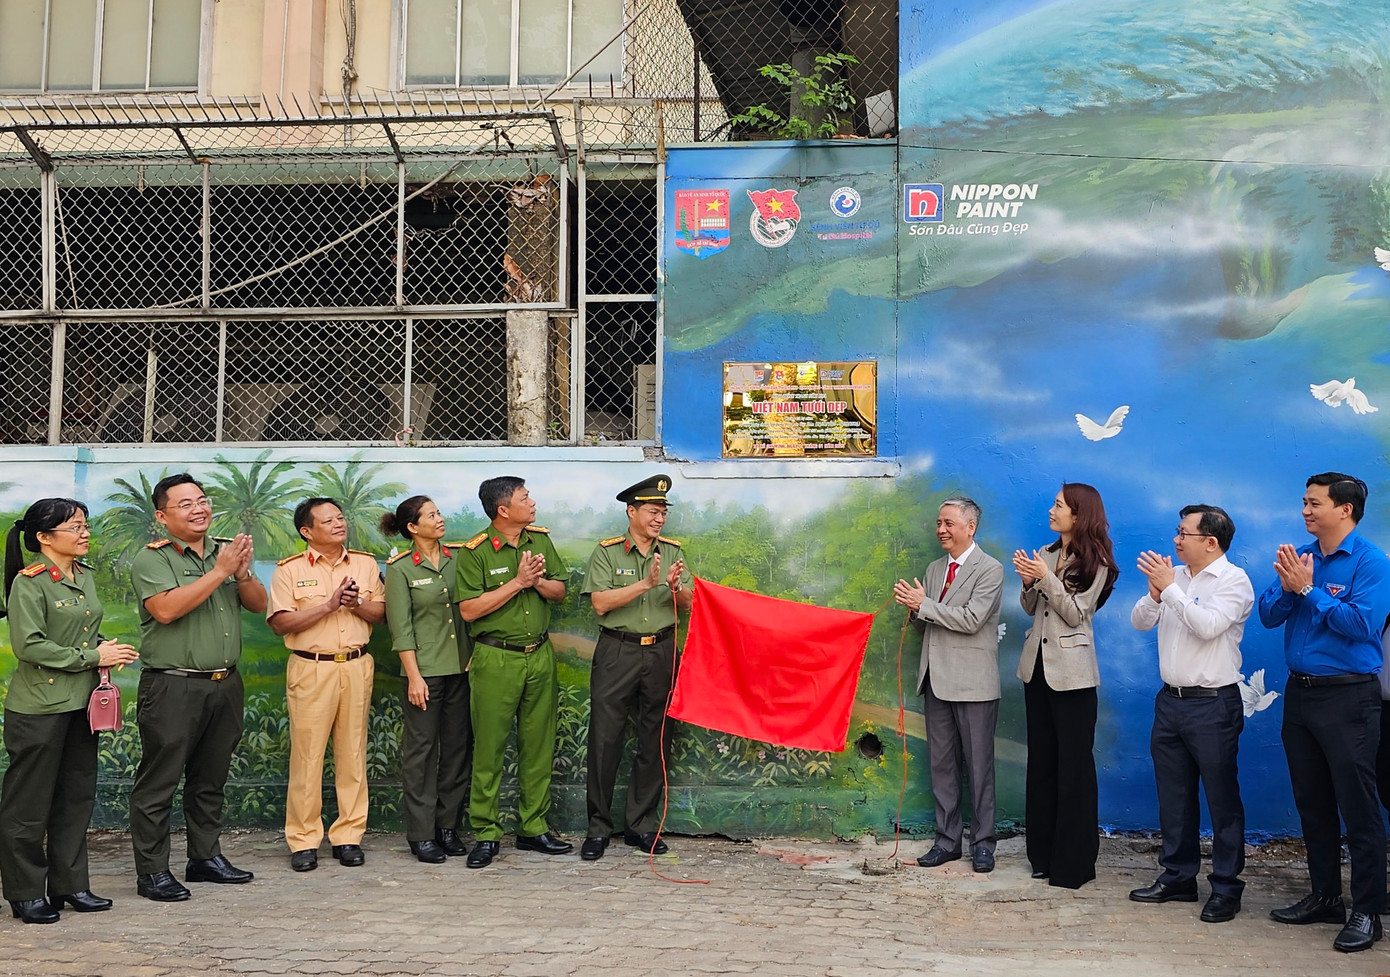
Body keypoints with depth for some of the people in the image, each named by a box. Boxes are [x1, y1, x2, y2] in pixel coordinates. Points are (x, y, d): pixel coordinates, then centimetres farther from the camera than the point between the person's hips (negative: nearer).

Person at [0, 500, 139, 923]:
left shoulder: (85, 576, 11)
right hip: (39, 707, -8)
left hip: (82, 703, 8)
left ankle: (70, 884, 22)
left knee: (77, 797, 12)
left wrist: (106, 648, 1)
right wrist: (93, 657, -17)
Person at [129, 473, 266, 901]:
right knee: (158, 782, -1)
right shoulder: (151, 559, -6)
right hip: (172, 686, -6)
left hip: (225, 685, 6)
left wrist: (243, 573, -10)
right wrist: (219, 572, -19)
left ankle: (206, 857, 27)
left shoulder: (226, 549, 11)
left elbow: (258, 604, 10)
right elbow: (166, 609, -22)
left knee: (210, 779, 16)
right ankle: (152, 872, 6)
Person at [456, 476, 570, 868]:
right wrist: (518, 581, -16)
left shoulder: (541, 540, 8)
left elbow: (559, 592, 11)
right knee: (489, 748, -1)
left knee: (539, 746, 9)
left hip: (540, 656, 5)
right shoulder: (475, 552, -9)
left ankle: (534, 828, 19)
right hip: (496, 660, -5)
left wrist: (537, 580, -11)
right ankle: (485, 834, 8)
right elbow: (469, 610, -14)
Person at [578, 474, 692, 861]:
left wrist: (675, 587, -18)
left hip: (661, 652, 3)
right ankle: (598, 828, 7)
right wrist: (646, 583, -19)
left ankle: (641, 825, 17)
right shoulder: (607, 552, -2)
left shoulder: (673, 551, 9)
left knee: (655, 741, 7)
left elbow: (688, 603, 4)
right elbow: (601, 603, -13)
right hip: (617, 652, -3)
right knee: (605, 739, -3)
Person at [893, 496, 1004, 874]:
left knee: (978, 765, 1)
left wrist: (923, 605, -15)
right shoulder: (934, 569, 15)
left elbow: (972, 618, -19)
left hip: (973, 683, -7)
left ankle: (982, 843, 9)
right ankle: (947, 840, 18)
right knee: (942, 765, 10)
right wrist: (912, 606, -4)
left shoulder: (990, 570, -7)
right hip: (937, 680, 7)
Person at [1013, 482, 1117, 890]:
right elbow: (1030, 608, 11)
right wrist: (1028, 581, -8)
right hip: (1037, 666, 7)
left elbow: (1077, 613, -12)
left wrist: (1046, 578, -19)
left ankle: (1074, 861, 6)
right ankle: (1044, 854, 20)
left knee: (1074, 765, -1)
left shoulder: (1095, 561, -7)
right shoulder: (1046, 554, 10)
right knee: (1041, 760, 11)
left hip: (1071, 672, -6)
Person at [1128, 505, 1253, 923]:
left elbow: (1208, 625, -24)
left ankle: (1226, 888, 9)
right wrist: (1155, 592, -13)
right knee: (1173, 795, 14)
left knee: (1222, 798, 1)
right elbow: (1139, 622, 5)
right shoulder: (1173, 575, 9)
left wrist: (1169, 587, -20)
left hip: (1213, 704, -7)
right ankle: (1178, 878, 26)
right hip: (1171, 699, 7)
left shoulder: (1233, 580, -9)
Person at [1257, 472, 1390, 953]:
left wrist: (1308, 589, -19)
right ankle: (1324, 896, 27)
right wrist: (1287, 586, -15)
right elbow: (1268, 615, 3)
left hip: (1348, 697, -7)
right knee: (1312, 804, 15)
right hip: (1300, 693, 7)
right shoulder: (1299, 556, 7)